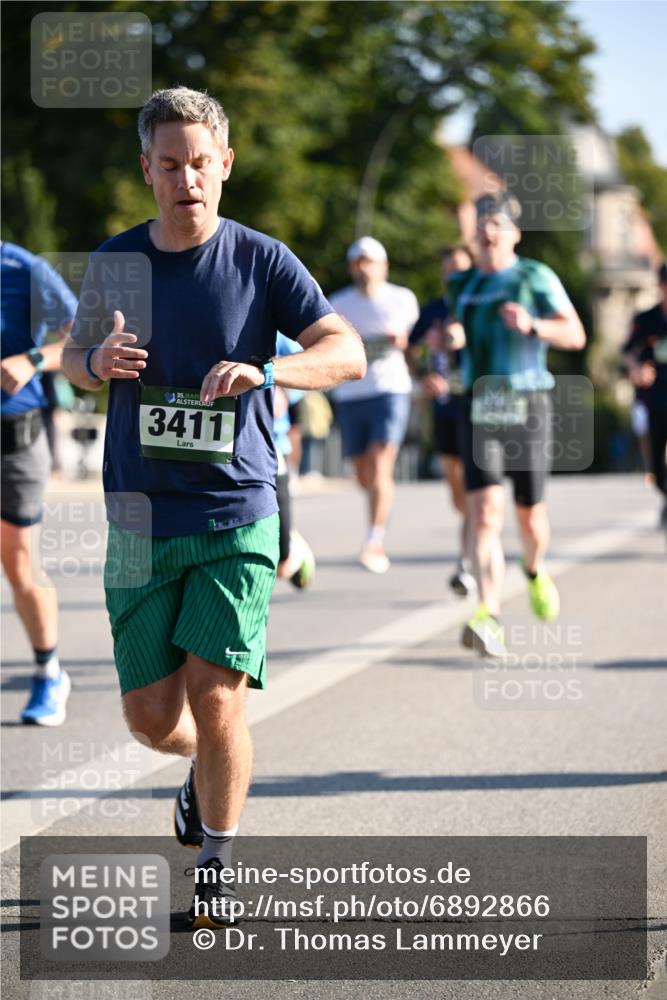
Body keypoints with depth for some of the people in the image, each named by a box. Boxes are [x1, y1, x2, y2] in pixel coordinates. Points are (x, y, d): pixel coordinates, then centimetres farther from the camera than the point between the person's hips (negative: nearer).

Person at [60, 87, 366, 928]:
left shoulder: (261, 260, -3)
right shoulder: (113, 262, 4)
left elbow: (347, 353, -9)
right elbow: (73, 358, 17)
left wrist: (263, 370, -28)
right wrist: (97, 364, -8)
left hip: (238, 515, -2)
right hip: (141, 518, 2)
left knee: (216, 699, -12)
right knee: (151, 717, 2)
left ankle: (216, 869, 7)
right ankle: (207, 767, 38)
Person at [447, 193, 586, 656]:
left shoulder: (536, 277, -2)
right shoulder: (463, 284, 12)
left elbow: (576, 336, -7)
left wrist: (532, 325, -25)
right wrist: (452, 336, 4)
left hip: (527, 405, -2)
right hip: (479, 409, 2)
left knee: (530, 513, 12)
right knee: (485, 513, -16)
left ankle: (536, 574, 48)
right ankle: (490, 621, -25)